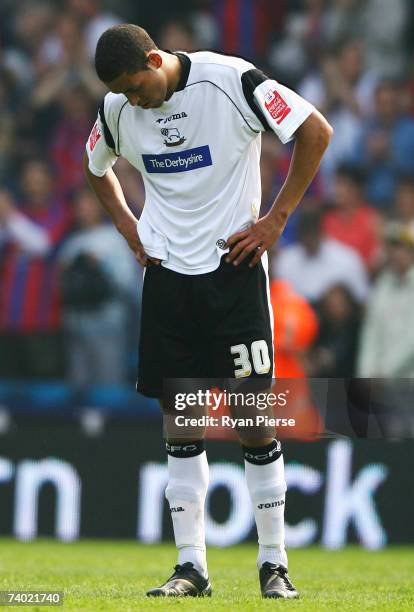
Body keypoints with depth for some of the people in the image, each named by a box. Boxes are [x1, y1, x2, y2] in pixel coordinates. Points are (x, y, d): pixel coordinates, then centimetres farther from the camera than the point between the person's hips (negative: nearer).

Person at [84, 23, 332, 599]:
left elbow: (316, 132, -9)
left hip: (233, 266, -4)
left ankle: (274, 564, 4)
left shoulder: (229, 80, -14)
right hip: (166, 274, 4)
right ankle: (191, 567, 6)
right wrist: (128, 225, 9)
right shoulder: (118, 108, 2)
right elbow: (97, 167, 24)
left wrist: (276, 218, -9)